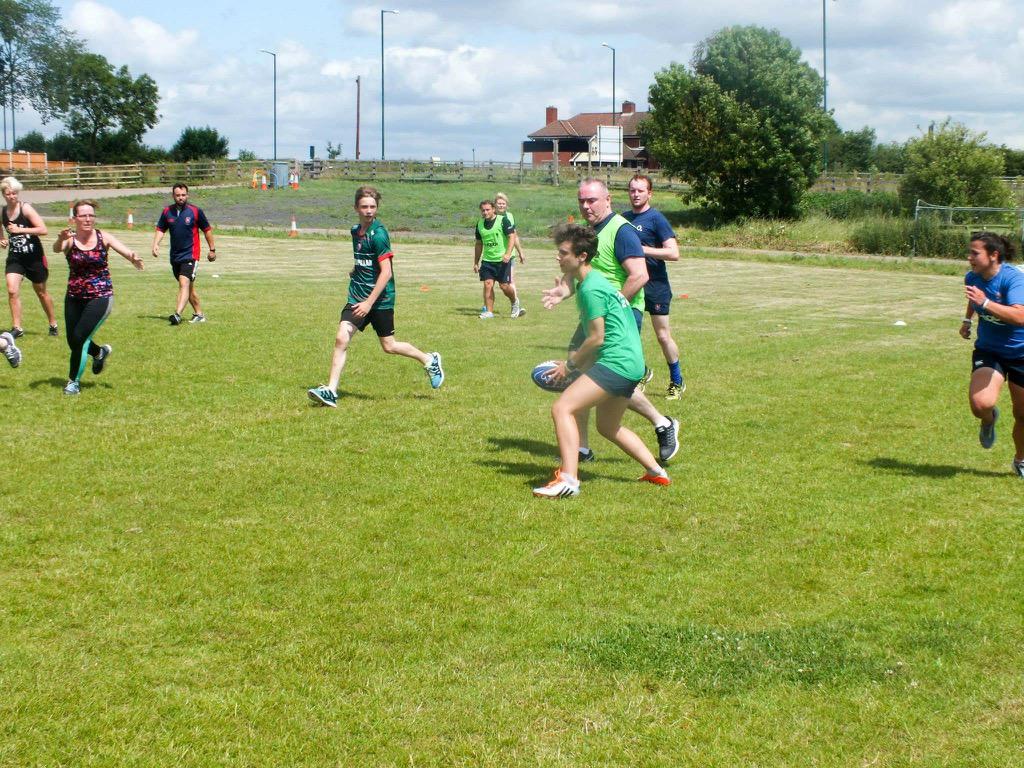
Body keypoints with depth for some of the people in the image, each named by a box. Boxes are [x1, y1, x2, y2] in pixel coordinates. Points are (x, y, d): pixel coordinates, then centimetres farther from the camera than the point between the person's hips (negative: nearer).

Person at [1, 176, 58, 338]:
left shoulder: (26, 208, -14)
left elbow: (43, 230, -21)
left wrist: (20, 229, -27)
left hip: (34, 257, -3)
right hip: (15, 257, 3)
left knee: (41, 292, 12)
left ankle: (53, 324, 31)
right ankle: (17, 328, -9)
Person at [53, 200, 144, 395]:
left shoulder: (103, 238, -7)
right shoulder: (70, 239, -8)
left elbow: (124, 249, -19)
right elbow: (57, 249, -29)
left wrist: (133, 257, -43)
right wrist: (61, 240, -53)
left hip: (100, 297, -2)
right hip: (74, 297, 2)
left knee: (79, 338, -10)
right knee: (72, 340, 9)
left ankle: (74, 381, 10)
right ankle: (99, 353, 42)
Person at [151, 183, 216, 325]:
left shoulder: (195, 211, -6)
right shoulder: (167, 212, 4)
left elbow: (207, 230, 4)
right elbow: (160, 229, 13)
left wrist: (212, 249, 8)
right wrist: (156, 244, -5)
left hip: (191, 255, -5)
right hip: (175, 256, 5)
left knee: (184, 283, -21)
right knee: (188, 286, 14)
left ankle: (177, 315, -32)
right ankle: (199, 314, 25)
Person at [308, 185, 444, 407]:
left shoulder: (378, 234, -17)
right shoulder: (356, 231, 8)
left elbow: (386, 272, -22)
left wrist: (369, 303, -24)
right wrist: (356, 270, 12)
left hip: (380, 299, -6)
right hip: (357, 296, 6)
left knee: (389, 346, 7)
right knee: (341, 339, -9)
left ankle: (429, 360, 30)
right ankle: (331, 391, -7)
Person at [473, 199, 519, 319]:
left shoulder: (503, 220, -9)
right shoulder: (480, 224, 8)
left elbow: (512, 236, -13)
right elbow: (478, 244, 17)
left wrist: (508, 253, -27)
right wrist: (476, 262, 16)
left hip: (503, 260, -5)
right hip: (487, 260, 5)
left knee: (504, 286, -4)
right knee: (487, 284, -5)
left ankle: (515, 303, 25)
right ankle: (489, 312, 1)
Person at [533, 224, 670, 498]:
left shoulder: (591, 289, -14)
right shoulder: (595, 281, 17)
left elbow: (596, 338, -15)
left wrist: (570, 364, -5)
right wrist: (576, 361, 17)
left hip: (616, 362, -11)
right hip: (631, 363, 11)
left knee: (562, 409, -18)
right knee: (608, 427, 26)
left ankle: (568, 480, -28)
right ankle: (656, 472, 32)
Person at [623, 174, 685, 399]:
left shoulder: (656, 218, -9)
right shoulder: (624, 218, 10)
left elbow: (674, 253, -16)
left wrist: (642, 249, -20)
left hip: (655, 286, -6)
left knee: (663, 336, -1)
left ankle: (677, 382, 13)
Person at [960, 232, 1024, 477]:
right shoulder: (972, 278, -5)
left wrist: (985, 303, -45)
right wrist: (967, 320, 13)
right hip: (988, 351, 3)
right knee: (981, 404, -23)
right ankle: (989, 420, 16)